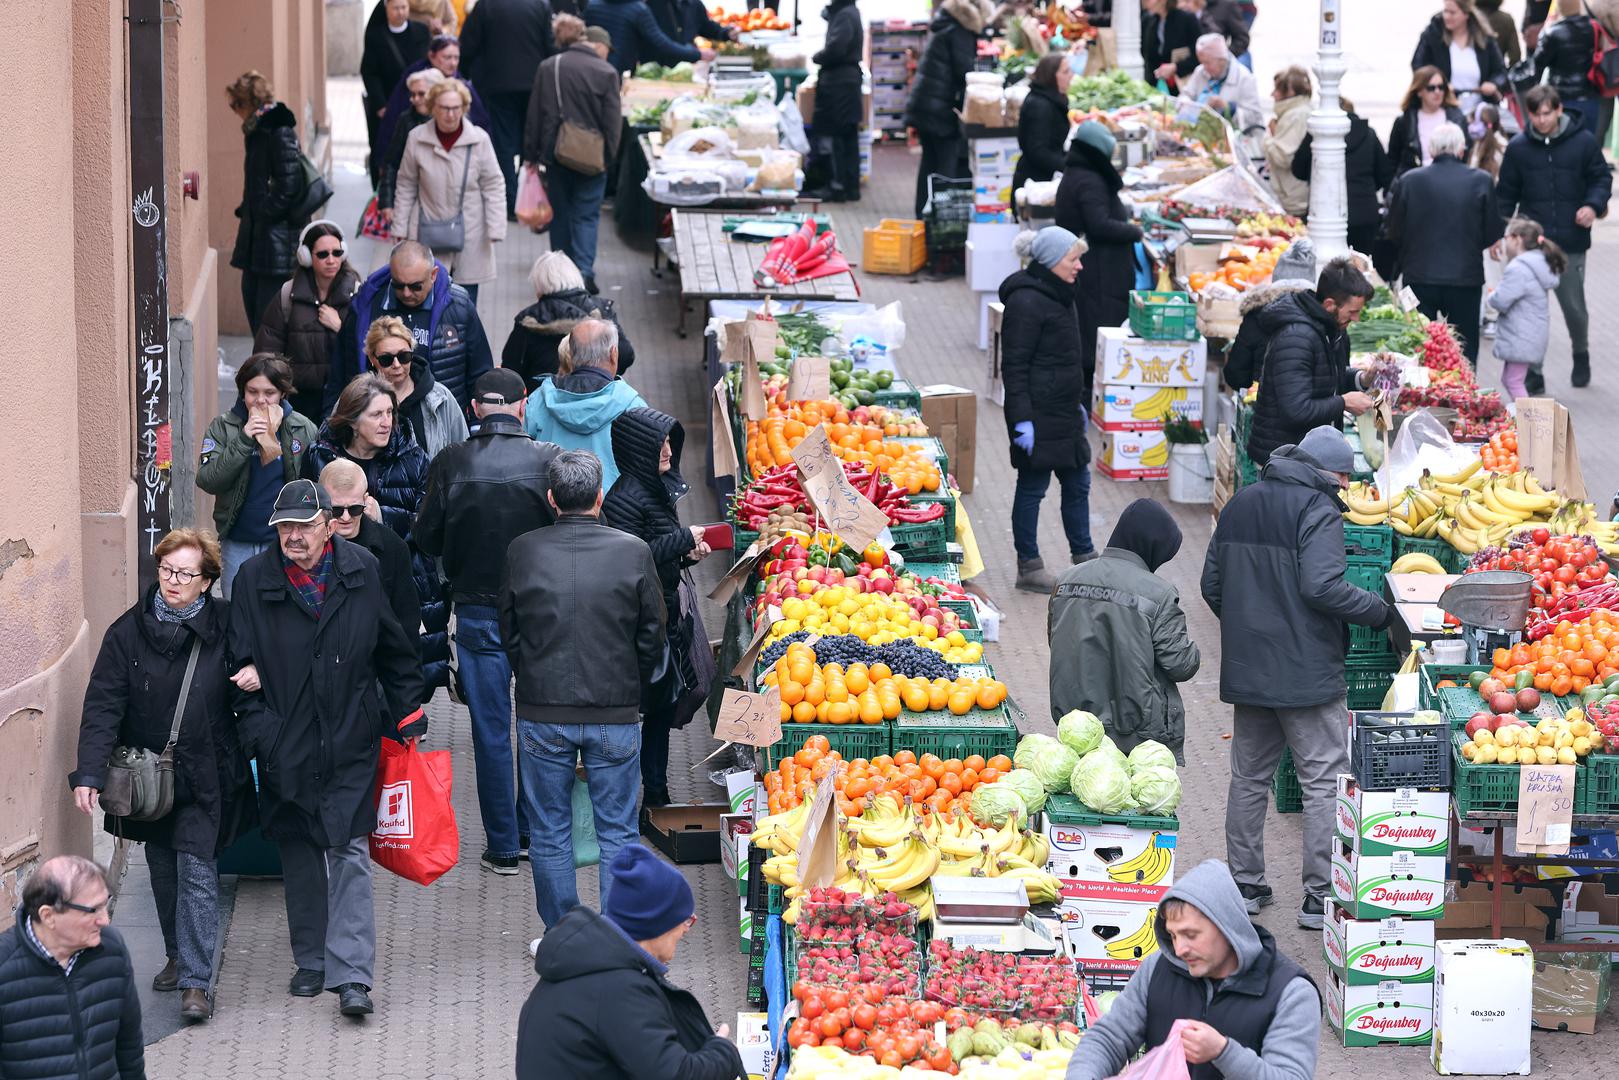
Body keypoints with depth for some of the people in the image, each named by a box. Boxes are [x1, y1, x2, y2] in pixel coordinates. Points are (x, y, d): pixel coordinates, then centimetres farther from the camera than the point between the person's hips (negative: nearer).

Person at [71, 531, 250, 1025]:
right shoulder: (129, 631, -6)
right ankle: (178, 956, 33)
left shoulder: (225, 627, -7)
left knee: (196, 871, -8)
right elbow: (103, 705, -11)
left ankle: (195, 980, -6)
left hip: (204, 775, -2)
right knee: (163, 871, 14)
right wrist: (89, 772, -20)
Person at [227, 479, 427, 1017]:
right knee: (298, 854, 11)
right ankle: (311, 962, 24)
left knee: (350, 854, -7)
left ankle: (351, 974, -10)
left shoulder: (362, 571, 0)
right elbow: (241, 661, -1)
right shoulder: (255, 580, -3)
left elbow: (394, 650, 10)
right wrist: (255, 728, -10)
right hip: (287, 746, 1)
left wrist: (407, 715, 9)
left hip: (351, 743, -1)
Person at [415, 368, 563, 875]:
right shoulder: (549, 459, -10)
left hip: (478, 612, 0)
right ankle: (533, 831, 22)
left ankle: (504, 846, 9)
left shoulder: (450, 464, -9)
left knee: (491, 731, 7)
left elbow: (427, 538, -3)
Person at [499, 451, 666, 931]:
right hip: (616, 716, 0)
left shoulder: (522, 552, -6)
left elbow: (509, 632, 4)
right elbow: (652, 635, 0)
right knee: (617, 833, 9)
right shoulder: (634, 552, -8)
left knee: (549, 833, 12)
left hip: (543, 714, 0)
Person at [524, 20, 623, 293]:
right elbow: (612, 120, -8)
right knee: (587, 214, 3)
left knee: (560, 212, 15)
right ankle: (584, 271, -12)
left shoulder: (548, 68, 3)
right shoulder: (606, 72, -8)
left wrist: (531, 154, 10)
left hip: (555, 152, 3)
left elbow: (534, 114, 6)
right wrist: (608, 156, 0)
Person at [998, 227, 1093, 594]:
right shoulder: (1026, 302, -18)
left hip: (1063, 412, 10)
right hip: (1038, 414, -10)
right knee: (1033, 487, 0)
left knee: (1077, 482, 15)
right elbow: (1014, 366, -19)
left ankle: (1084, 559, 25)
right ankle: (1029, 568, 9)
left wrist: (1078, 402, 26)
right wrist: (1021, 420, -22)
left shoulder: (1058, 295, 12)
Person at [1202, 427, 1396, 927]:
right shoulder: (1317, 510, -12)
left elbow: (1212, 585, 14)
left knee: (1249, 777, 16)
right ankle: (1321, 895, -3)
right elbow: (1321, 586, -23)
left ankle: (1245, 883, 21)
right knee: (1325, 782, -1)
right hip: (1306, 672, -7)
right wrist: (1379, 609, -11)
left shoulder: (1240, 504, 11)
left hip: (1245, 667, 7)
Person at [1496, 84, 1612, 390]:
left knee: (1574, 305, 9)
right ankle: (1532, 372, 8)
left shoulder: (1583, 142, -2)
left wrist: (1593, 205, -12)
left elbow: (1601, 178, 7)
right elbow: (1506, 193, 8)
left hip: (1571, 241, -1)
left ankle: (1581, 355, 36)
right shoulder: (1518, 147, 2)